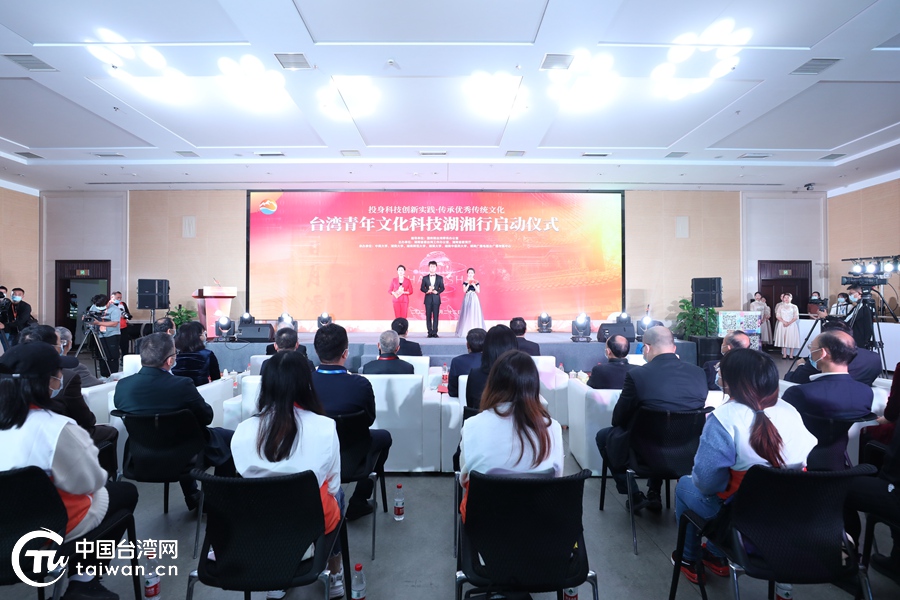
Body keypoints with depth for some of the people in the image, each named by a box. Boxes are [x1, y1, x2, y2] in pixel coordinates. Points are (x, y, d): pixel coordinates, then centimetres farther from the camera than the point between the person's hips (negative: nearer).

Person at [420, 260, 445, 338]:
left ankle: (434, 332, 2)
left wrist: (437, 291, -14)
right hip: (428, 299, 0)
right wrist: (427, 291, -15)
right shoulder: (425, 278, 9)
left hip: (436, 299, 0)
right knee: (428, 316, 0)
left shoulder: (440, 278, 9)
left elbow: (442, 288, 3)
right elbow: (422, 288, 3)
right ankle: (430, 332, 6)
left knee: (436, 316, -2)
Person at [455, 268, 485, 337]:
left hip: (474, 299, 0)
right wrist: (468, 284, -13)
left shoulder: (476, 282, 5)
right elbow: (464, 290, -5)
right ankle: (466, 331, 1)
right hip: (467, 299, 0)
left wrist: (474, 285, -13)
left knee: (475, 314, -3)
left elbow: (478, 291, -2)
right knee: (466, 314, -2)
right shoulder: (465, 282, 6)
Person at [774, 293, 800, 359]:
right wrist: (784, 322, -12)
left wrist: (789, 323, -14)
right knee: (783, 339, 0)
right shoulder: (780, 306, 10)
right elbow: (777, 316, 4)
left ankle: (791, 355, 1)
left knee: (791, 339, -3)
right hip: (782, 324, 1)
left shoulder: (794, 306, 5)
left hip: (791, 325, -1)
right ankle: (784, 355, 4)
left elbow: (796, 317, -1)